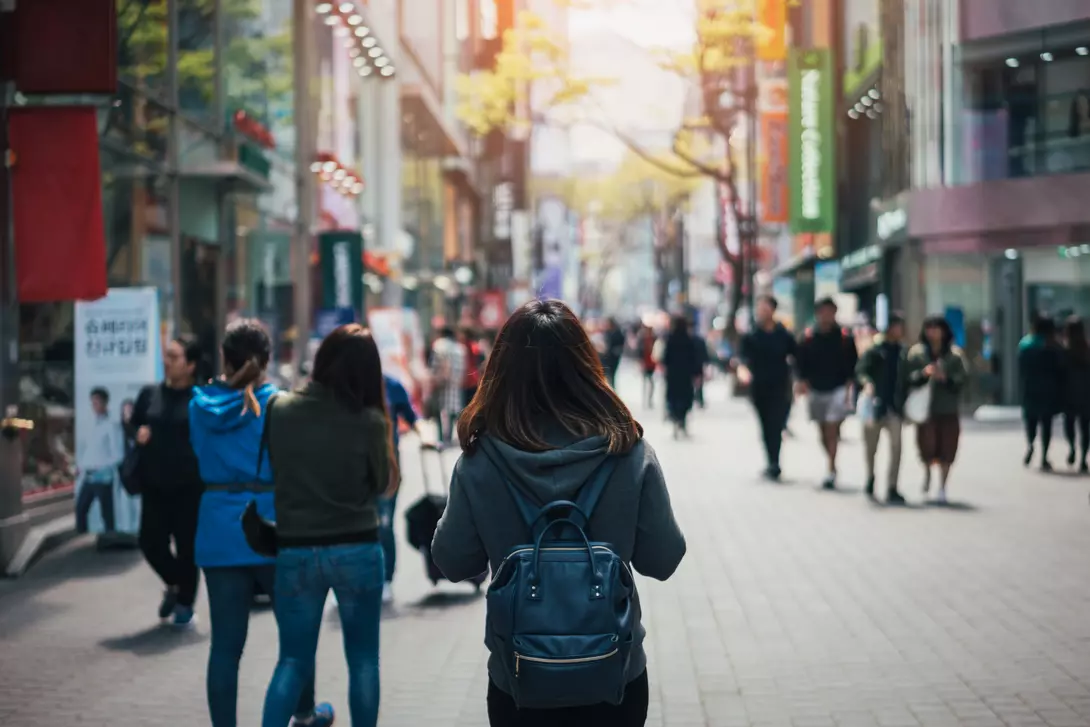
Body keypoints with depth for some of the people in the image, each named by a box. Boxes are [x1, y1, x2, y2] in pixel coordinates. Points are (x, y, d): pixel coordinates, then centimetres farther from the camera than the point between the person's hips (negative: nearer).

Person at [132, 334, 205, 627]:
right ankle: (173, 584, 33)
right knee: (151, 543, 2)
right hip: (154, 485, 4)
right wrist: (138, 434, -6)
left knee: (187, 547, 4)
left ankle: (185, 604, 24)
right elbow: (133, 426, 16)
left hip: (189, 487, -4)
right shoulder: (150, 393, 7)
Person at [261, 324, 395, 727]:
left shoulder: (278, 409, -4)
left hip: (295, 551, 2)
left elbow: (269, 472, 6)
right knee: (363, 659, 12)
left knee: (293, 660, 11)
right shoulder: (368, 421, -10)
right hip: (356, 550, -2)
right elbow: (384, 483, 2)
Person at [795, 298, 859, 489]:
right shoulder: (807, 338, 3)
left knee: (832, 429, -13)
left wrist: (848, 387, -7)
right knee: (823, 431, 11)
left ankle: (830, 471, -15)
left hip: (838, 389, -3)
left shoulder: (845, 337, -2)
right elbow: (802, 364, 8)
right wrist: (803, 382, -5)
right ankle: (831, 465, 27)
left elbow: (852, 365, 1)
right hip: (816, 390, 3)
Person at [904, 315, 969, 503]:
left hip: (948, 409, 1)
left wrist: (945, 378, -18)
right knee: (926, 444, -12)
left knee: (947, 449, 0)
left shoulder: (955, 354, 5)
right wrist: (924, 373, -19)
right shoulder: (916, 352, 5)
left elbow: (963, 377, -3)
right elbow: (908, 378, -2)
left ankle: (942, 487, 16)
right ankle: (927, 472, 22)